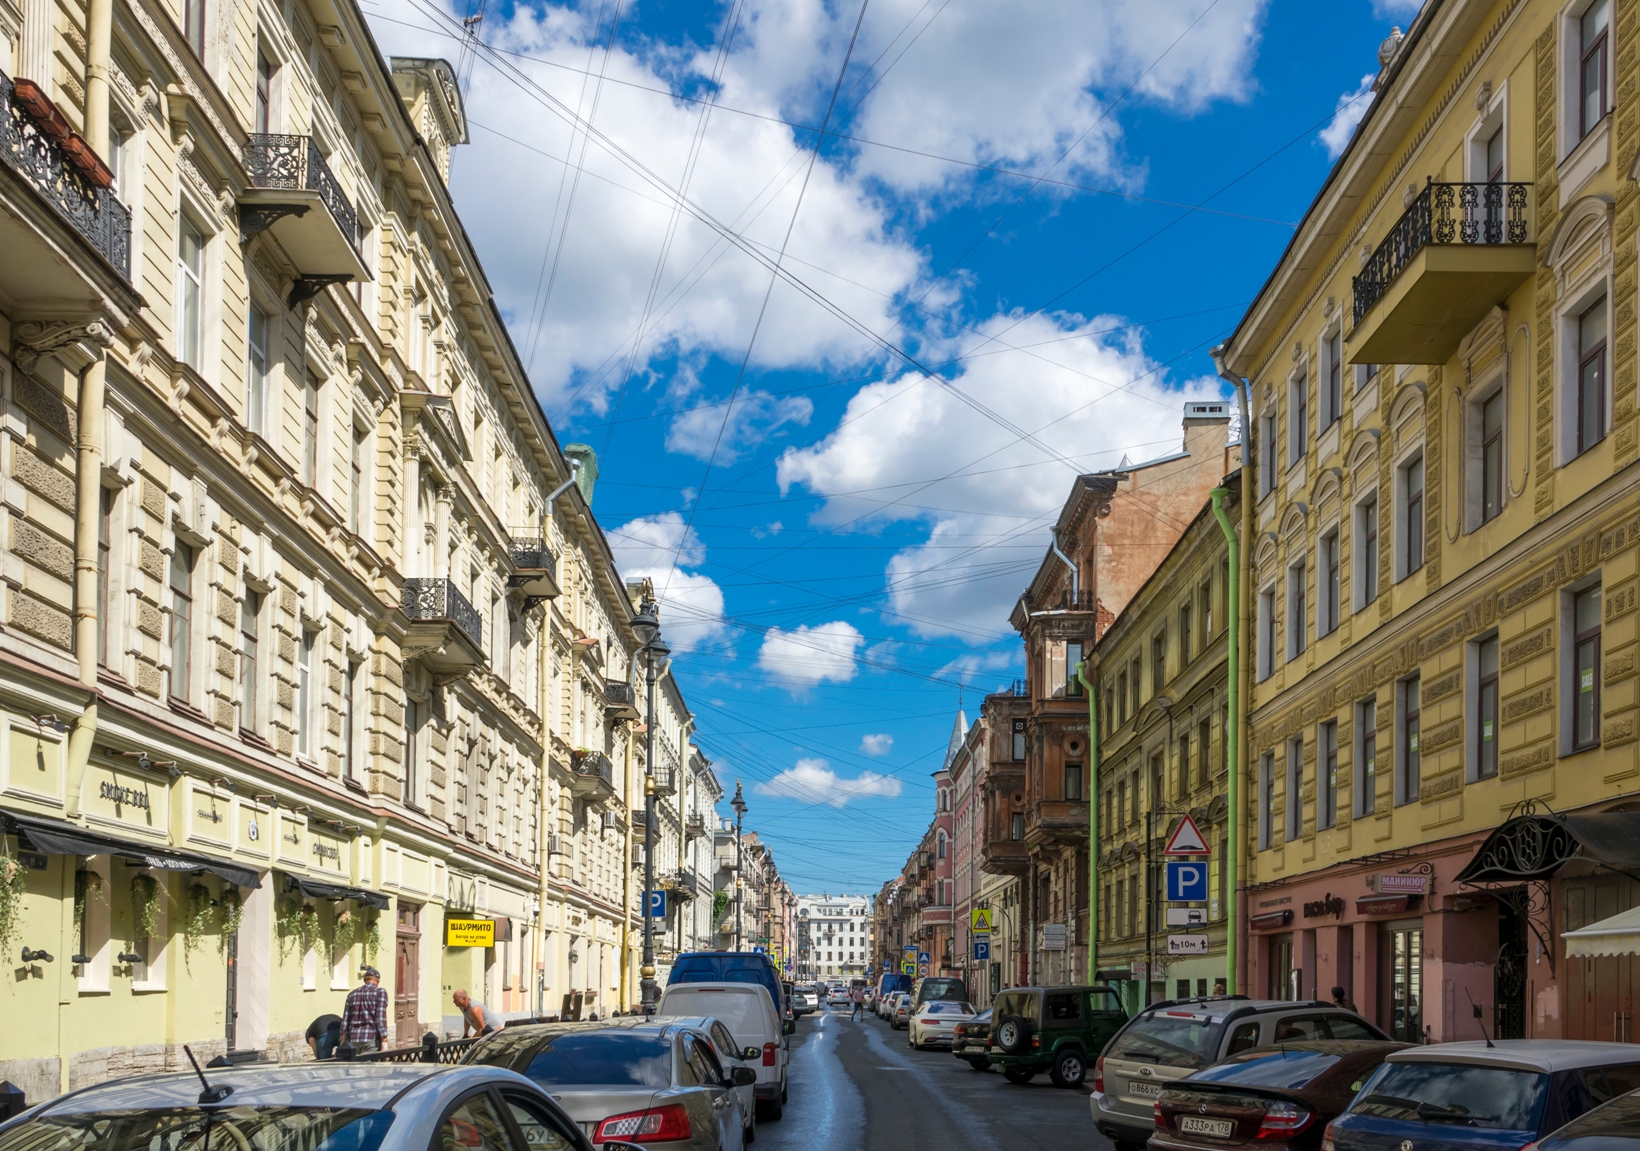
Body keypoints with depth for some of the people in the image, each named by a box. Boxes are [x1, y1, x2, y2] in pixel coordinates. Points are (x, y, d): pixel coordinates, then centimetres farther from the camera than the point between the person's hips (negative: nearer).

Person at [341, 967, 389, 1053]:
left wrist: (344, 1042, 17)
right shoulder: (380, 992, -1)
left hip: (354, 1039, 5)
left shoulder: (352, 994, 15)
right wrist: (384, 1040, -11)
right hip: (372, 1038, -5)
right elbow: (381, 1018, -10)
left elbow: (345, 1020, 14)